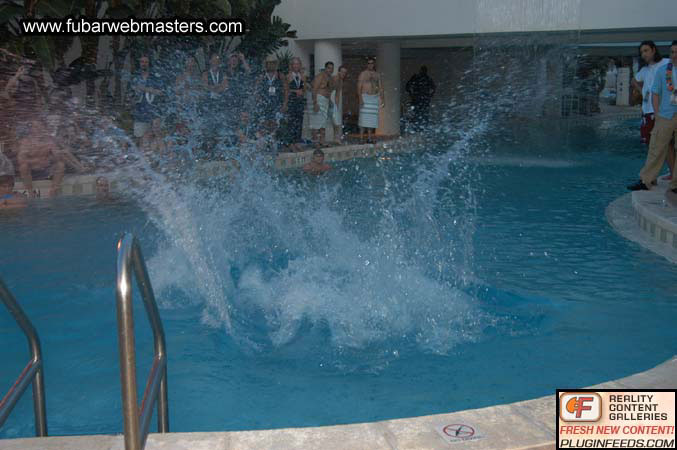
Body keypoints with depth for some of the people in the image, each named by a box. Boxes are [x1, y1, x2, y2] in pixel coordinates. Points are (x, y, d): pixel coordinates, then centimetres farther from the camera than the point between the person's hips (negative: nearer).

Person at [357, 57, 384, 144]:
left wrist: (382, 99, 7)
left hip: (374, 98, 5)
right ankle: (361, 138, -10)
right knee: (364, 117, -10)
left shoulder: (377, 75, 13)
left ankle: (369, 138, 8)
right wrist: (360, 99, -19)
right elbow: (359, 87, -8)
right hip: (365, 97, -5)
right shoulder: (363, 74, -1)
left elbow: (380, 88, 15)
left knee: (372, 118, 4)